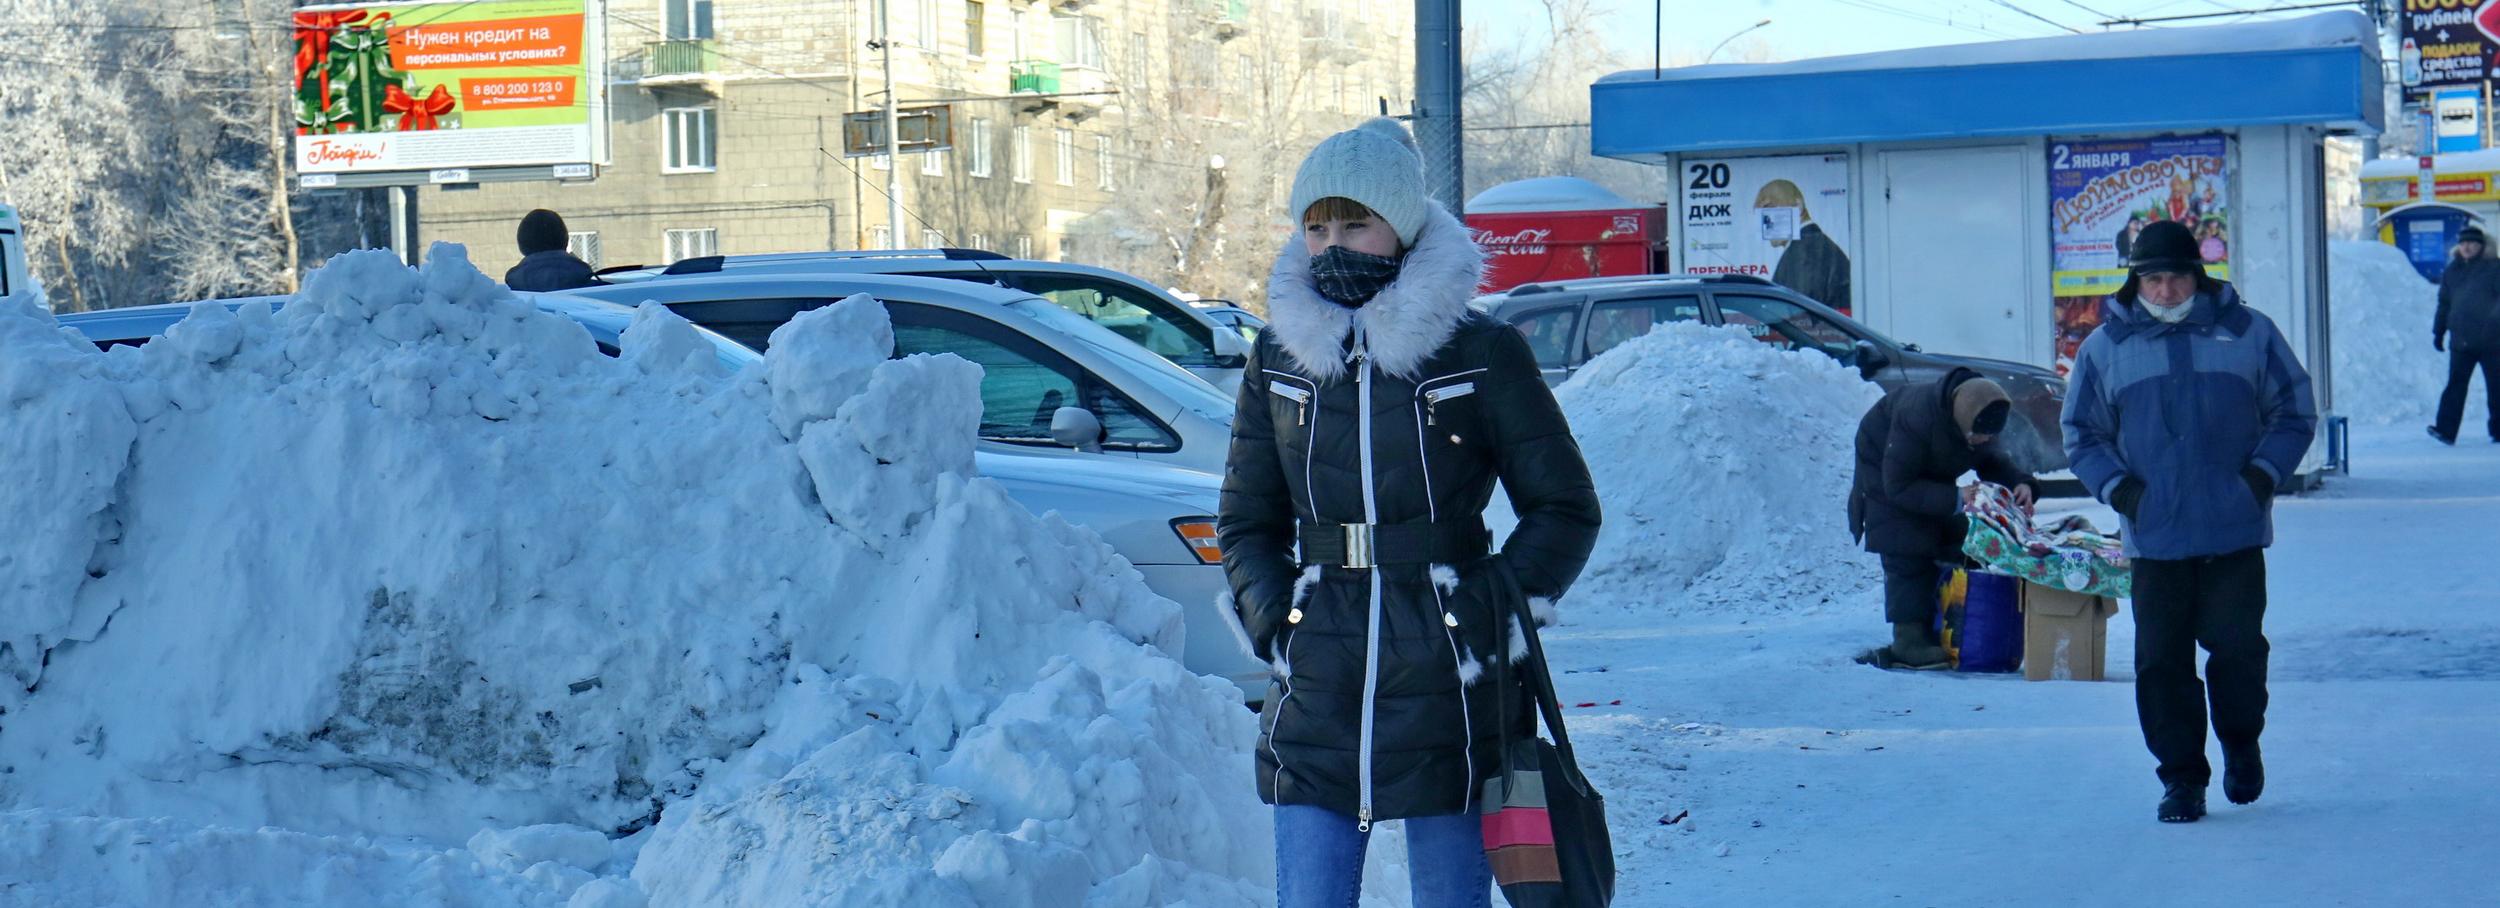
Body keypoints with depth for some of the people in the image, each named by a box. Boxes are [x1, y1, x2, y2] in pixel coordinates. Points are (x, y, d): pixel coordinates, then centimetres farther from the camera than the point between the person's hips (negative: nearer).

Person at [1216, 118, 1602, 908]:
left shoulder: (1482, 354, -2)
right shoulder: (1278, 359, 8)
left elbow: (1565, 508, 4)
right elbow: (1245, 521, 17)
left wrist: (1499, 612, -7)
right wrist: (1273, 623, 2)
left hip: (1446, 689, -3)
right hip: (1316, 692, 3)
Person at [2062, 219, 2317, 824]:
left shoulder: (2248, 333, 4)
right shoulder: (2105, 348, 6)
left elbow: (2295, 412, 10)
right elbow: (2081, 434, 12)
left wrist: (2263, 474, -3)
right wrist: (2117, 488, -3)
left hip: (2235, 531, -1)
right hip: (2153, 537, 1)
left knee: (2237, 645, -2)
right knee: (2161, 660, -1)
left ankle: (2241, 744, 26)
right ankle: (2181, 779, 9)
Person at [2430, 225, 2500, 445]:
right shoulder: (2452, 271, 12)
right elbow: (2444, 303, 19)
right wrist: (2438, 332, 18)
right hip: (2461, 340, 3)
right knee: (2456, 385, -6)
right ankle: (2446, 430, -13)